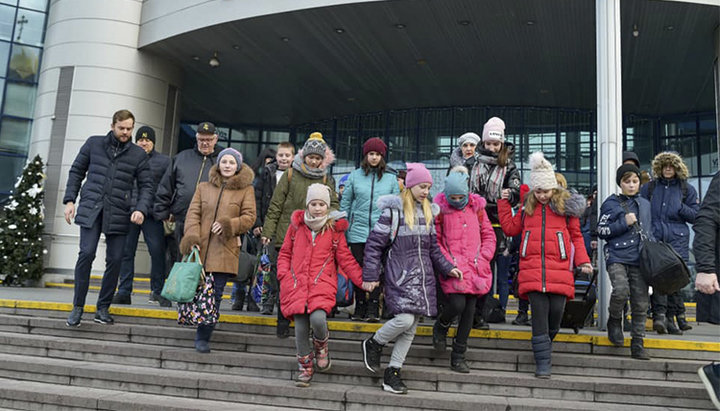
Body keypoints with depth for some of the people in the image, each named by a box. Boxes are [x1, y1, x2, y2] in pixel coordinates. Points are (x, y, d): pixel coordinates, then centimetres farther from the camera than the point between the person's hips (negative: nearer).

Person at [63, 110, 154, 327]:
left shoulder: (139, 154, 7)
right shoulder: (93, 144, 8)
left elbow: (146, 185, 6)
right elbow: (76, 171, 13)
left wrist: (141, 209, -11)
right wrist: (69, 200, 4)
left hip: (118, 214, 1)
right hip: (90, 209, -1)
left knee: (115, 260, 2)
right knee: (86, 254, -11)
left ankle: (103, 307, 17)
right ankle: (78, 307, 3)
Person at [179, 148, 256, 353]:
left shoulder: (245, 190, 8)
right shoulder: (204, 187, 15)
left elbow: (249, 217, 3)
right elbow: (193, 213, 8)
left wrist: (229, 225, -14)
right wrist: (192, 236, -7)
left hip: (225, 251, -2)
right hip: (201, 248, 2)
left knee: (215, 295, -4)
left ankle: (203, 338, 5)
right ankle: (201, 334, 20)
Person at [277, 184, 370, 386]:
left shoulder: (334, 229, 6)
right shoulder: (296, 225, 10)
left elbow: (345, 259, 5)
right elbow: (285, 253, 16)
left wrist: (363, 280, -5)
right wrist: (284, 275, 0)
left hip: (322, 284, -2)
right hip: (297, 283, 2)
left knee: (318, 319, -24)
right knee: (300, 326, -4)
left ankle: (321, 346, 11)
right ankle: (305, 367, 19)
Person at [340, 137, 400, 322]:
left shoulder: (391, 178, 7)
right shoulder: (355, 176, 7)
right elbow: (345, 203, 10)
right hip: (358, 231, 1)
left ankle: (373, 308, 2)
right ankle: (360, 307, 13)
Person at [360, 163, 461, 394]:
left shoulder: (428, 211, 13)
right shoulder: (394, 210, -6)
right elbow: (374, 243, -5)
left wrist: (446, 268, 10)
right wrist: (370, 275, -8)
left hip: (423, 275, 6)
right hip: (400, 274, -6)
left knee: (410, 328, 6)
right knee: (405, 319, -19)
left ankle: (393, 373, 17)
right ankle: (373, 344, 10)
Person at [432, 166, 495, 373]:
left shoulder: (476, 206, 9)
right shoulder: (439, 209, -1)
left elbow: (488, 234, 15)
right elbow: (434, 241, 1)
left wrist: (483, 258, 2)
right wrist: (448, 263, -10)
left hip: (475, 268, 4)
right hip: (453, 268, -4)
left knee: (470, 310, 5)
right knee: (457, 305, -18)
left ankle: (458, 357, 17)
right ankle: (440, 327, 19)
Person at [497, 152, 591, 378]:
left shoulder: (565, 206, 8)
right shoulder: (528, 207, 15)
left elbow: (576, 236, 12)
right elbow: (510, 227, 23)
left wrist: (583, 261, 2)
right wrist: (504, 203, 21)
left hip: (559, 268, -1)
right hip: (533, 269, 1)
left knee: (556, 310, -3)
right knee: (539, 313, -5)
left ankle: (545, 345, 28)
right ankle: (543, 361, 0)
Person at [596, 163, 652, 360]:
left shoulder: (645, 204, 17)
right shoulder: (611, 203, 3)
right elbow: (601, 231, -1)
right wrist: (624, 223, -9)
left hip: (639, 258, 4)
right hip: (617, 257, -4)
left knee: (641, 303, 0)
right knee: (621, 290, -27)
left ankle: (637, 345, 12)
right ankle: (614, 320, 4)